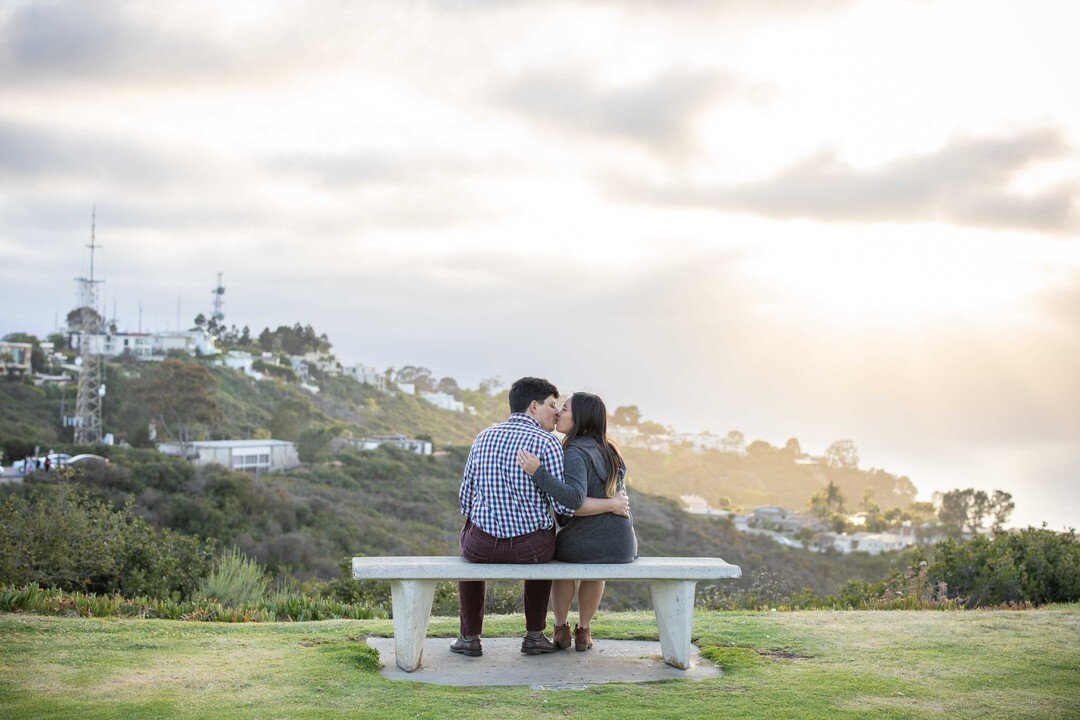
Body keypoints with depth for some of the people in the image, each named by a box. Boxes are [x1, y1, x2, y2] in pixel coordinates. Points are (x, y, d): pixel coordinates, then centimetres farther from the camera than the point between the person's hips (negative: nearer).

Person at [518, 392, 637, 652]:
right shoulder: (609, 450, 8)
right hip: (623, 546, 5)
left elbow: (575, 498, -29)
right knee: (595, 562, 39)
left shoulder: (576, 453, -14)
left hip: (583, 541, -5)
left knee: (563, 559, 32)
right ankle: (583, 631, 33)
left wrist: (537, 472, -31)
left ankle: (560, 628, 29)